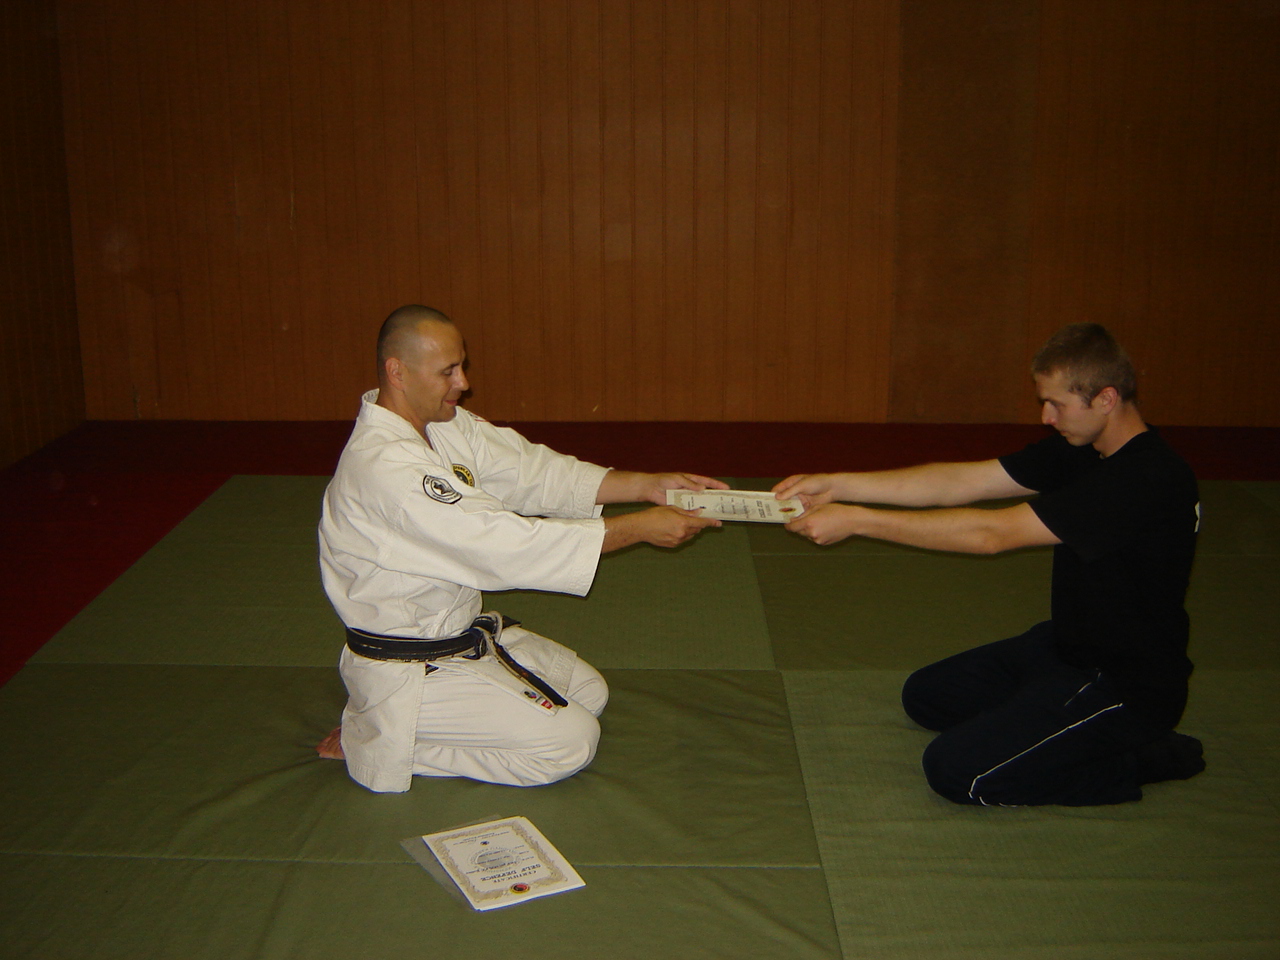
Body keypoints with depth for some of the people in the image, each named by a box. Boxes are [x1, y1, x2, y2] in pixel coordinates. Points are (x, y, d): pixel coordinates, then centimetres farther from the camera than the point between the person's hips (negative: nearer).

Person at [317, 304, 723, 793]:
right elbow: (504, 544, -32)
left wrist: (649, 484, -12)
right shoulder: (385, 468, -30)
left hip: (461, 632, 10)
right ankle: (373, 740, 0)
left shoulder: (443, 424, 0)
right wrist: (638, 528, -28)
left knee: (588, 691, 17)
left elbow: (532, 471, -1)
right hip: (408, 672, -10)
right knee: (570, 741, -10)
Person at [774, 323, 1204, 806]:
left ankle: (1143, 759, -2)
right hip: (1069, 644, 10)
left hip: (1128, 686, -10)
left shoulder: (1147, 480, -29)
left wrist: (856, 520, -29)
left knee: (956, 770, -16)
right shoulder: (1081, 449, 0)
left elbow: (994, 533, -31)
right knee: (926, 696, 17)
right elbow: (963, 481, -2)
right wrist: (837, 485, -10)